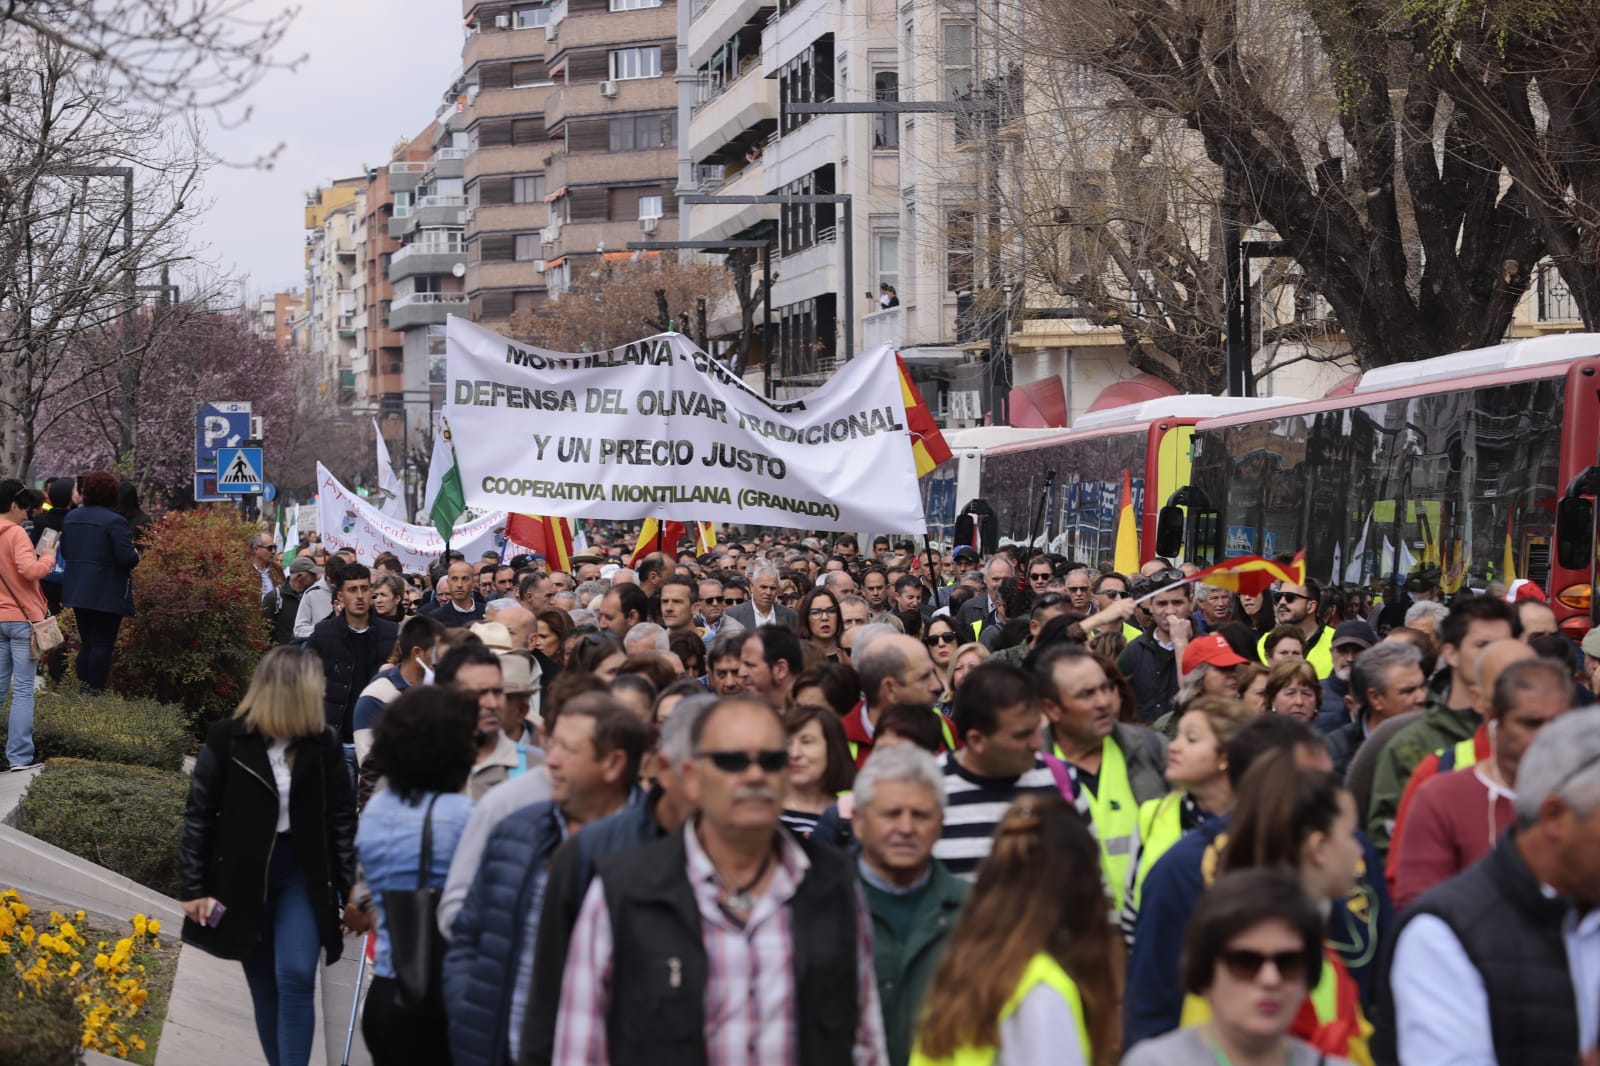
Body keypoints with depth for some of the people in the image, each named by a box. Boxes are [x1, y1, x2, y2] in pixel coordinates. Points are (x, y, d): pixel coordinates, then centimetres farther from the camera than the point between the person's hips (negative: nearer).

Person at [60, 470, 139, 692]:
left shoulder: (71, 517, 8)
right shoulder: (114, 521, -16)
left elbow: (64, 552, 15)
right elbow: (127, 557, -21)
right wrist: (135, 554, 0)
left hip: (77, 590, 7)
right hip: (107, 594, -7)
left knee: (87, 643, 15)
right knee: (102, 644, -3)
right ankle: (95, 691, -5)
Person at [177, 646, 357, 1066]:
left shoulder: (323, 742, -2)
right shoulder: (226, 740, -7)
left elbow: (342, 816, 4)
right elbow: (197, 816, -2)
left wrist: (353, 887, 1)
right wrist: (193, 888, -5)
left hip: (302, 877, 0)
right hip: (242, 877, 0)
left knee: (296, 979, -12)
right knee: (264, 988, 8)